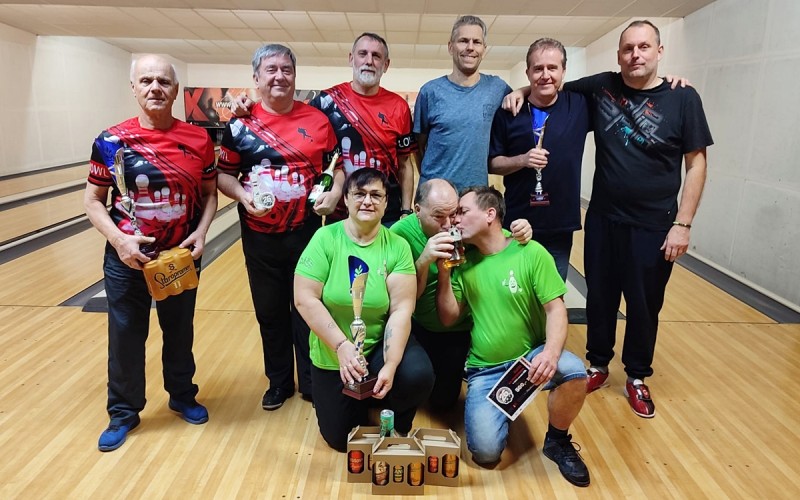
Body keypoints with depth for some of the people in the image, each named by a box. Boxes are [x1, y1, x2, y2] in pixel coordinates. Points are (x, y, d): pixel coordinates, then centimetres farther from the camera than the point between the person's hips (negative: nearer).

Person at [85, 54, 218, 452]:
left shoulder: (198, 140, -5)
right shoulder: (111, 141, -7)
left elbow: (209, 195, 3)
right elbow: (93, 201, -3)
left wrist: (201, 233, -13)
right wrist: (119, 240, -17)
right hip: (127, 258, -1)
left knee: (180, 331, 17)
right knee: (125, 337, 11)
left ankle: (182, 396, 39)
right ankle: (123, 412, 31)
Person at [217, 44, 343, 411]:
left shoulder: (317, 120, 0)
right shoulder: (240, 123, 0)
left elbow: (336, 165, 5)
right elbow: (225, 174, 3)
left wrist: (334, 193, -14)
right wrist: (243, 196, -15)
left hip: (306, 233, -1)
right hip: (260, 236, 1)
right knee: (270, 312, 14)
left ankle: (313, 381, 28)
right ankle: (279, 382, 33)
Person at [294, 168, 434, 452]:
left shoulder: (397, 246, -10)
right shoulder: (325, 238, -12)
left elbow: (402, 309, -16)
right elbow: (304, 299, -16)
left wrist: (390, 366, -27)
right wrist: (341, 346, -25)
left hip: (381, 346, 0)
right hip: (331, 355, 0)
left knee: (418, 376, -29)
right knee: (340, 438, 5)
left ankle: (399, 424, 7)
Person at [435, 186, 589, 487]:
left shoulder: (531, 253, -7)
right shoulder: (464, 261, 3)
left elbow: (555, 309, -12)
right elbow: (448, 318, 2)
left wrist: (551, 352, -31)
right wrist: (444, 271, -10)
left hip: (529, 356, -1)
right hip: (485, 369, 2)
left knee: (574, 372, -34)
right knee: (486, 452, -17)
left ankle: (557, 441, -3)